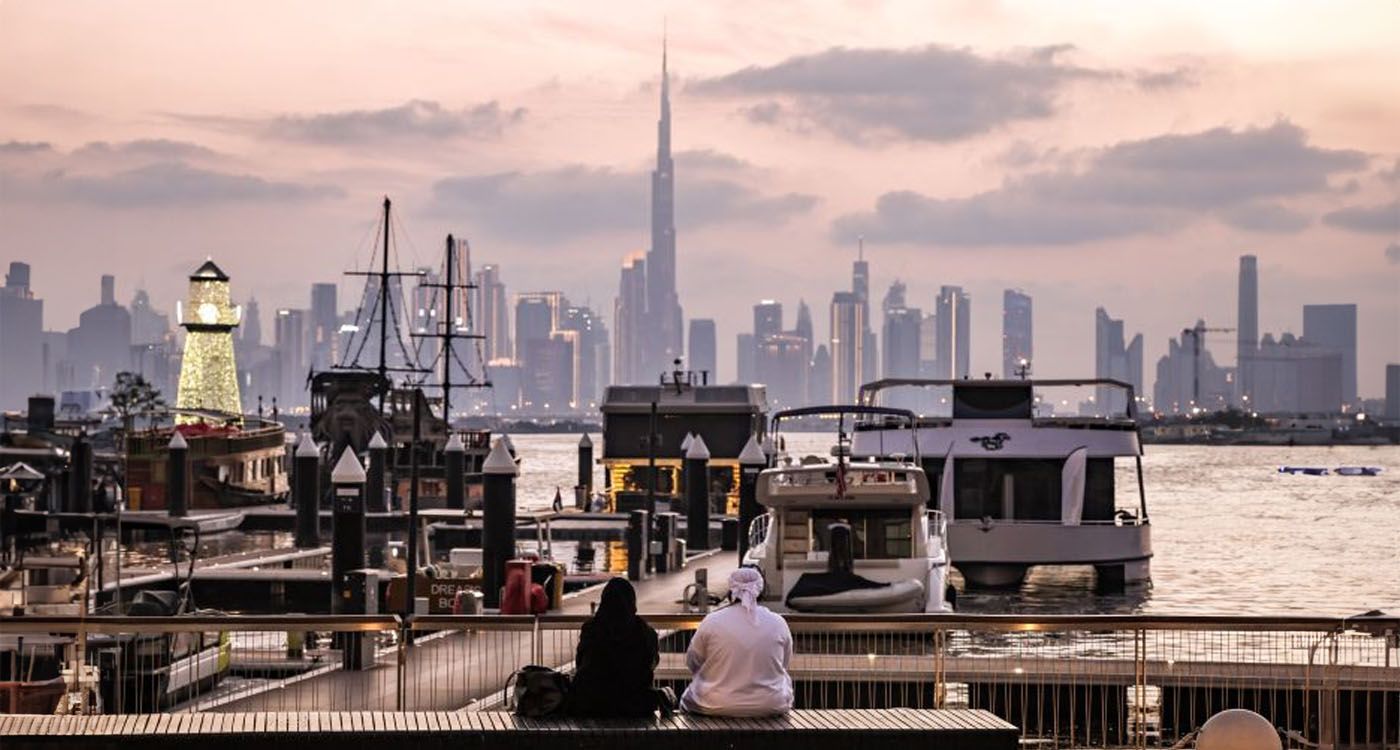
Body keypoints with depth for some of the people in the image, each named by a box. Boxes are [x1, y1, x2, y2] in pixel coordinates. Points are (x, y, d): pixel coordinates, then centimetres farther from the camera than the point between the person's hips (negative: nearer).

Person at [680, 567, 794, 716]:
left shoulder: (712, 621, -10)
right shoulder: (778, 623, -5)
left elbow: (692, 662, 3)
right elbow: (785, 664, 8)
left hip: (717, 707, -1)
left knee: (687, 699, 28)